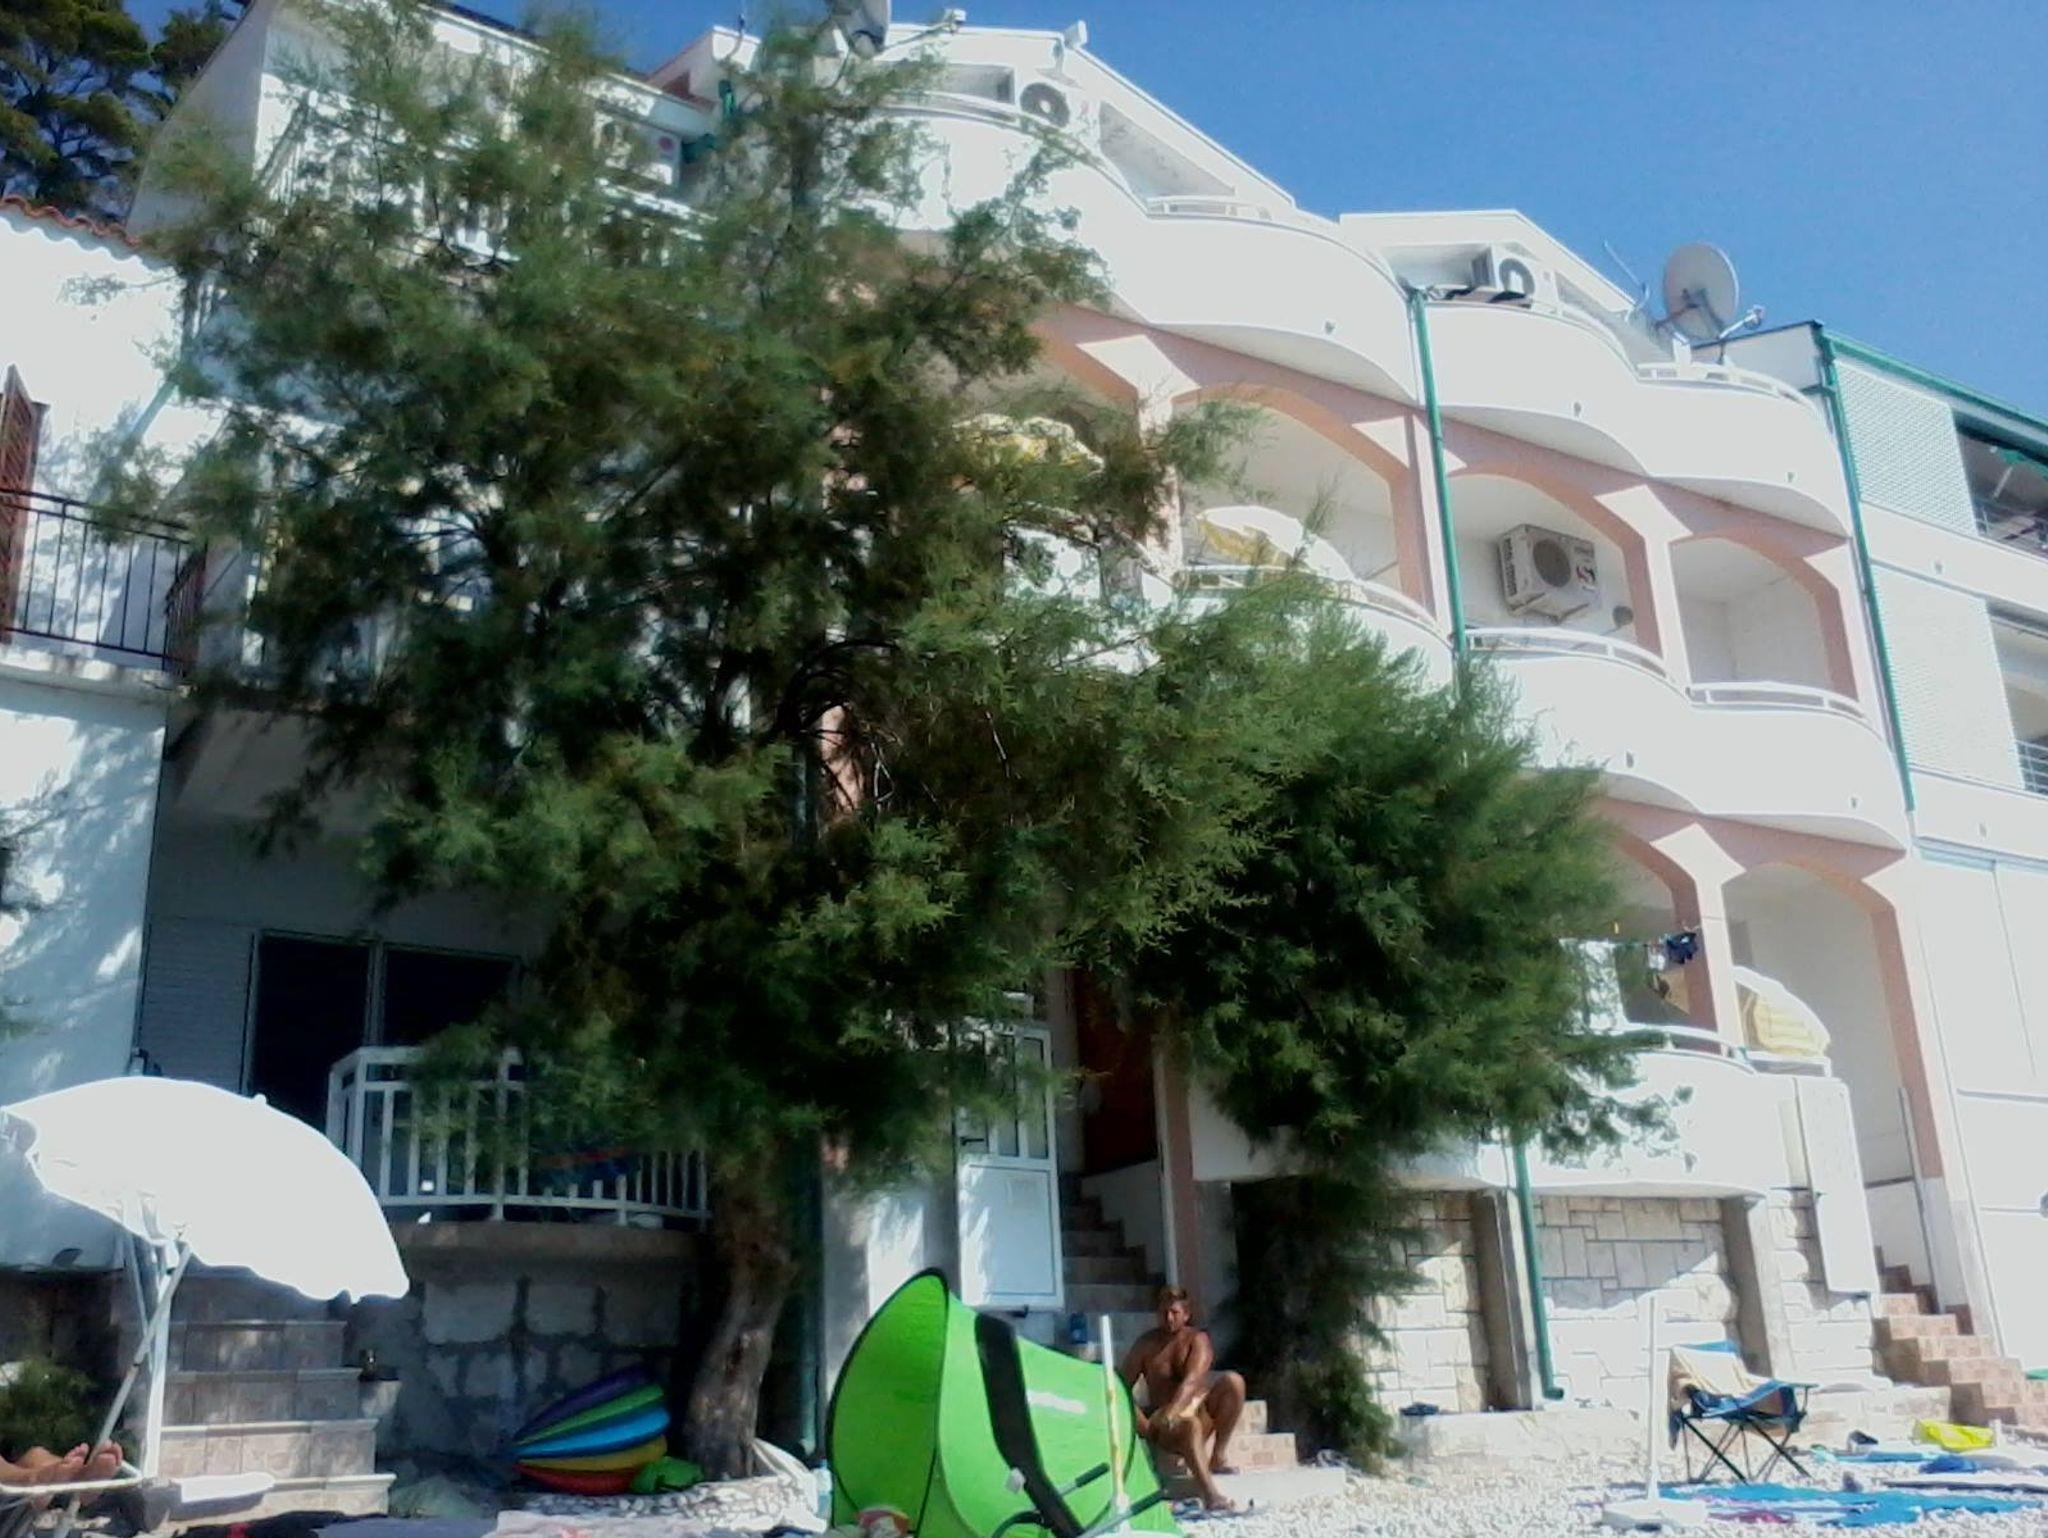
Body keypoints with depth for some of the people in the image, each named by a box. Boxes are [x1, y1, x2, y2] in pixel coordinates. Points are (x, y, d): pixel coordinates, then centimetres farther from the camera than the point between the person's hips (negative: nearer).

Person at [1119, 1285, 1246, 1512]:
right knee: (1190, 1425, -38)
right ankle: (1210, 1495, -51)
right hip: (1165, 1423, -1)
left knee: (1233, 1381, -25)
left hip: (1201, 1411, 1)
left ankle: (1219, 1456, -21)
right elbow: (1124, 1385, -1)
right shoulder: (1146, 1344, 6)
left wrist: (1174, 1408, -36)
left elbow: (1192, 1380, -17)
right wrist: (1140, 1420, -21)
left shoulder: (1197, 1339, 1)